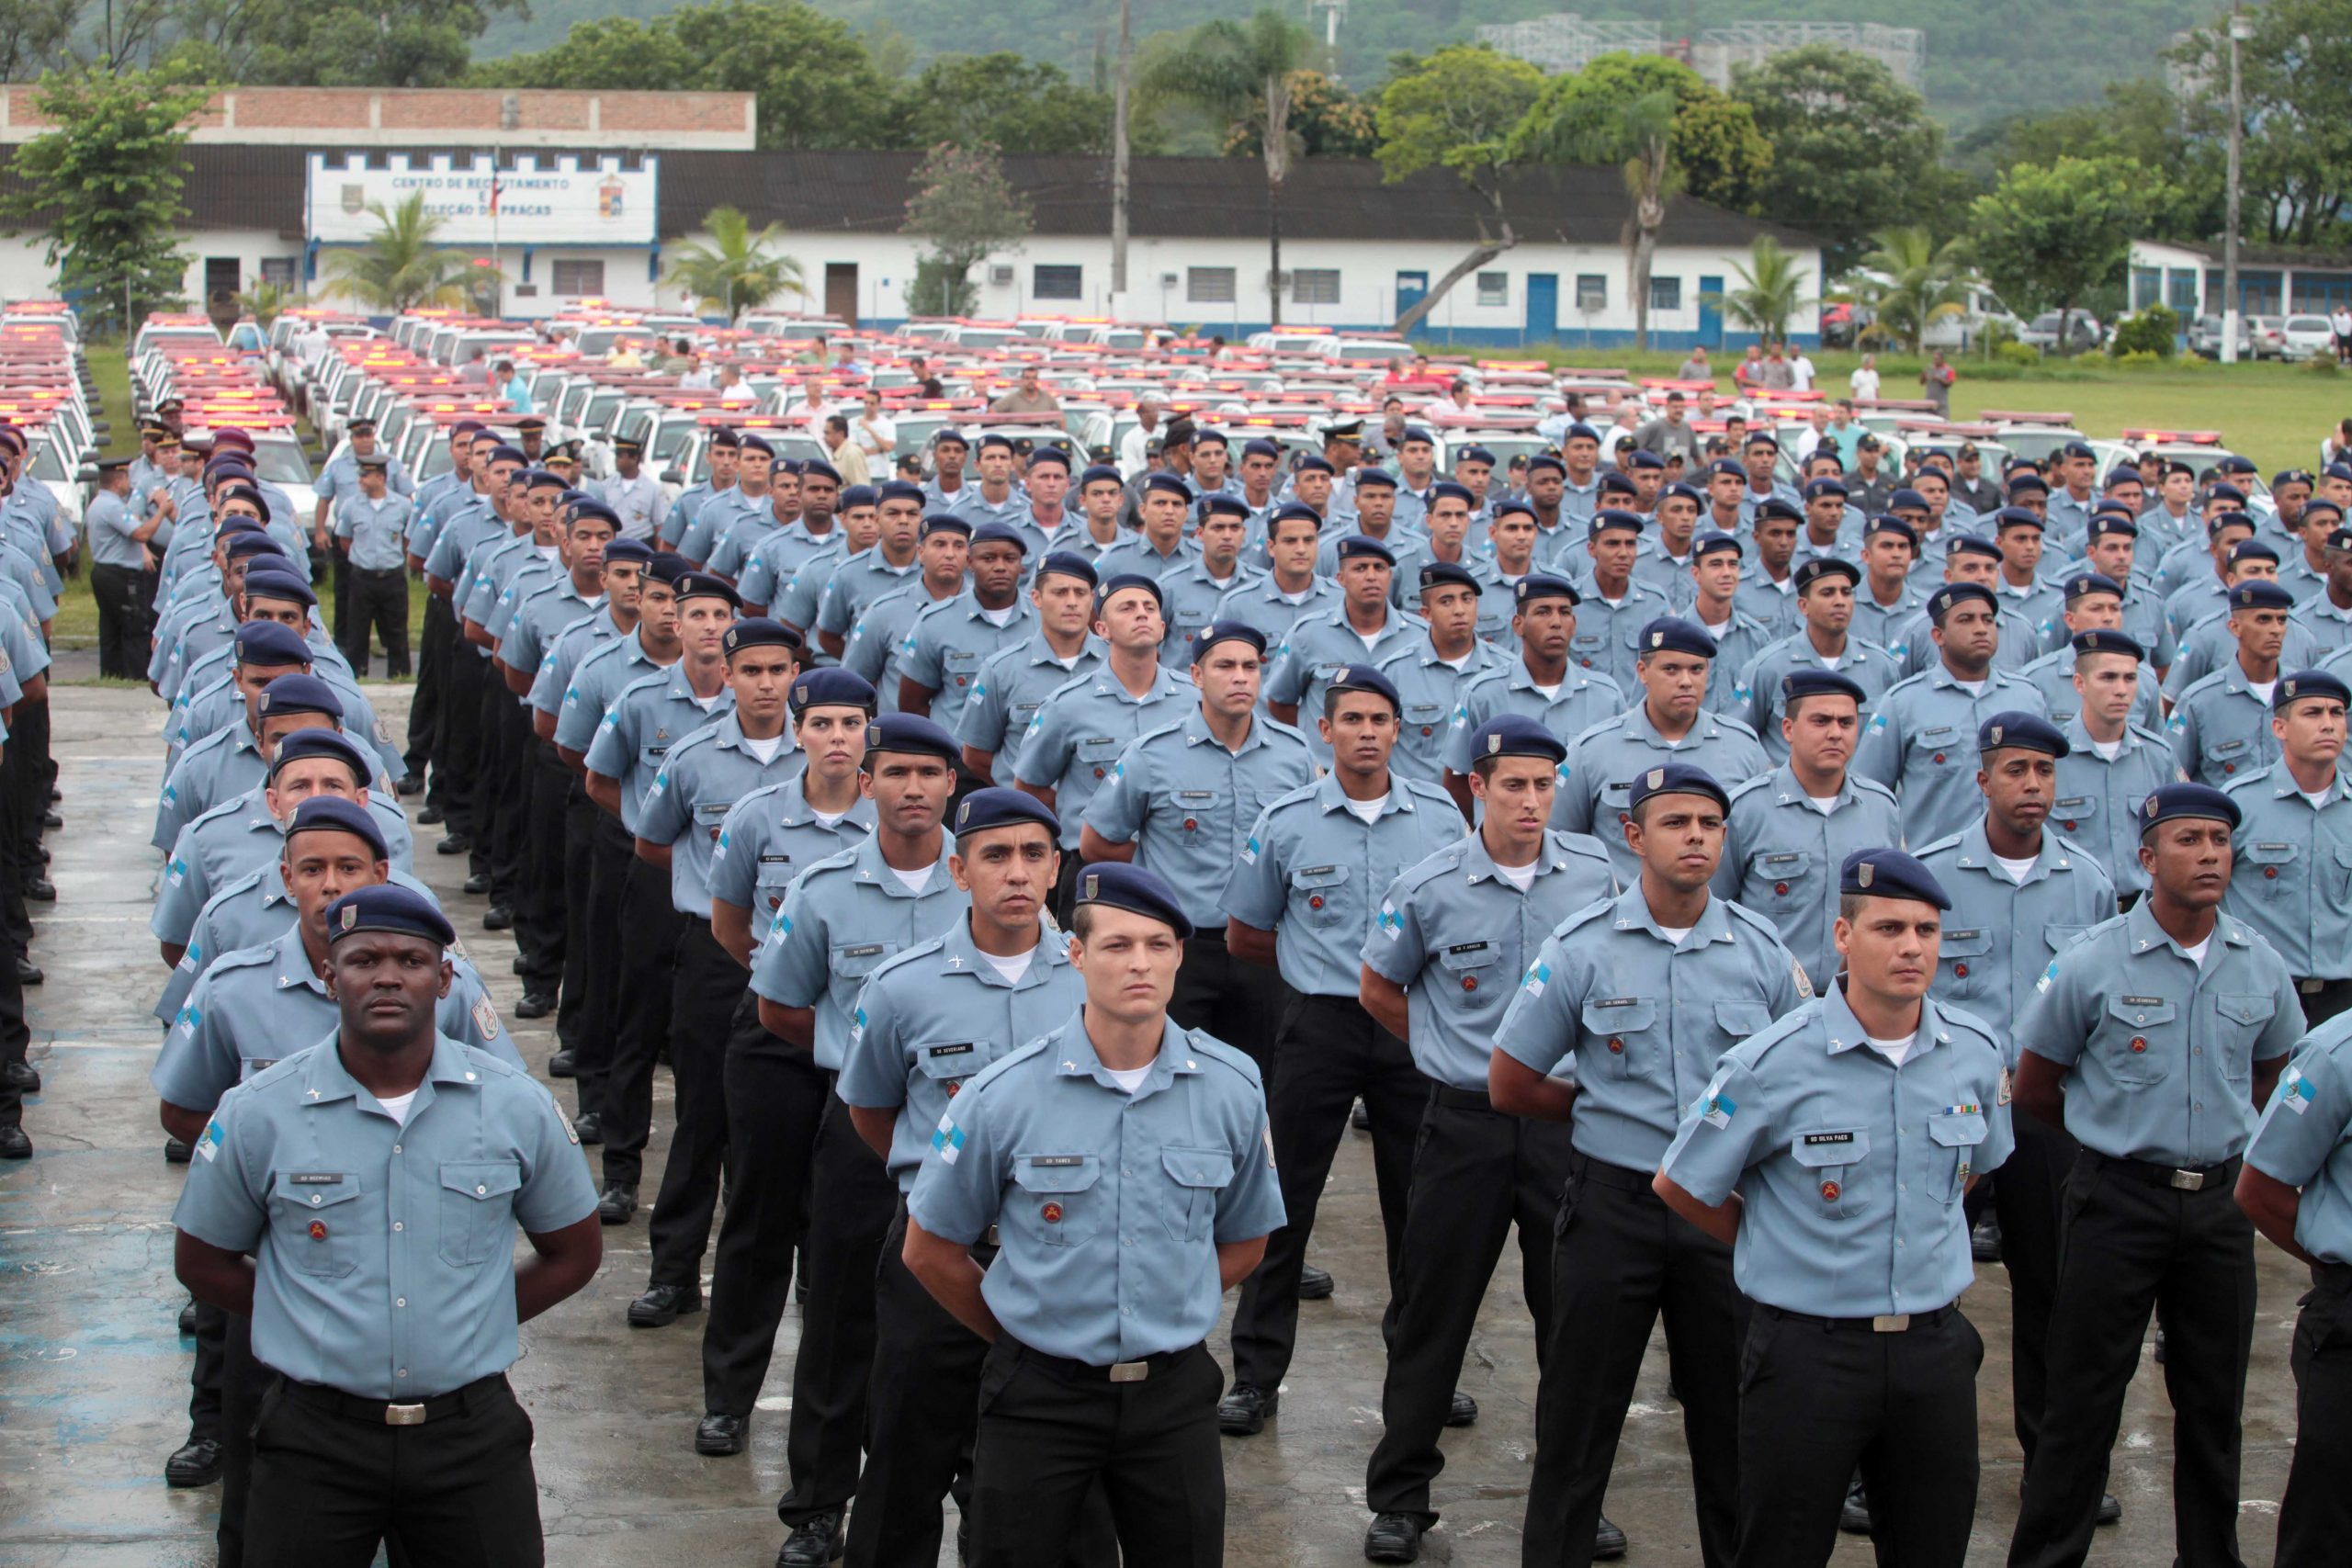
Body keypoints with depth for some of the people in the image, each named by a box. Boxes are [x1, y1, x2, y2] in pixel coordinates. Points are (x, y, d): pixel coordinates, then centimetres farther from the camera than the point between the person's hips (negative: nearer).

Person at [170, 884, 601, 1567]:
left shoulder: (516, 1106, 0)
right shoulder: (256, 1114, -3)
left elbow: (573, 1254, 12)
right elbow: (202, 1261, 8)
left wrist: (468, 1325, 5)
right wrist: (318, 1330, 4)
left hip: (472, 1430, 1)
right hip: (314, 1438, -1)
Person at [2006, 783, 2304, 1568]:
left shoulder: (2262, 967, 2)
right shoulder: (2091, 965, -10)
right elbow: (2034, 1088, 2)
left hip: (2219, 1201, 4)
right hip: (2120, 1201, -4)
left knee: (2214, 1401, 12)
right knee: (2084, 1399, 1)